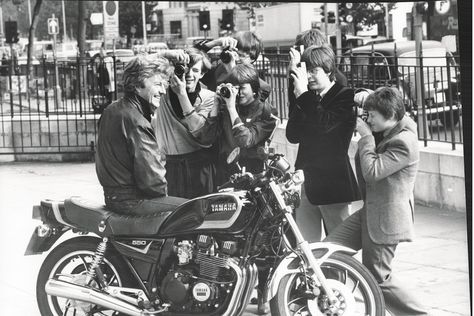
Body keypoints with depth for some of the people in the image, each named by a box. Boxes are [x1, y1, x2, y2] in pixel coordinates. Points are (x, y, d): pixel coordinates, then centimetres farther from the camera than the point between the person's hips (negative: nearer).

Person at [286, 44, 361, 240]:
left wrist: (303, 94, -18)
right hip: (306, 179, 6)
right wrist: (299, 100, -6)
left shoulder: (345, 97, -4)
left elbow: (324, 123, -22)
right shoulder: (308, 99, 14)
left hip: (333, 180, -6)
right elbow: (292, 136, 4)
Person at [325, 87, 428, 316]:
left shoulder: (403, 143, -21)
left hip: (385, 218, -10)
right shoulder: (388, 134, 9)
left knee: (378, 278, -2)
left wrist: (366, 137, -17)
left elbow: (372, 172, -26)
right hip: (369, 211, 10)